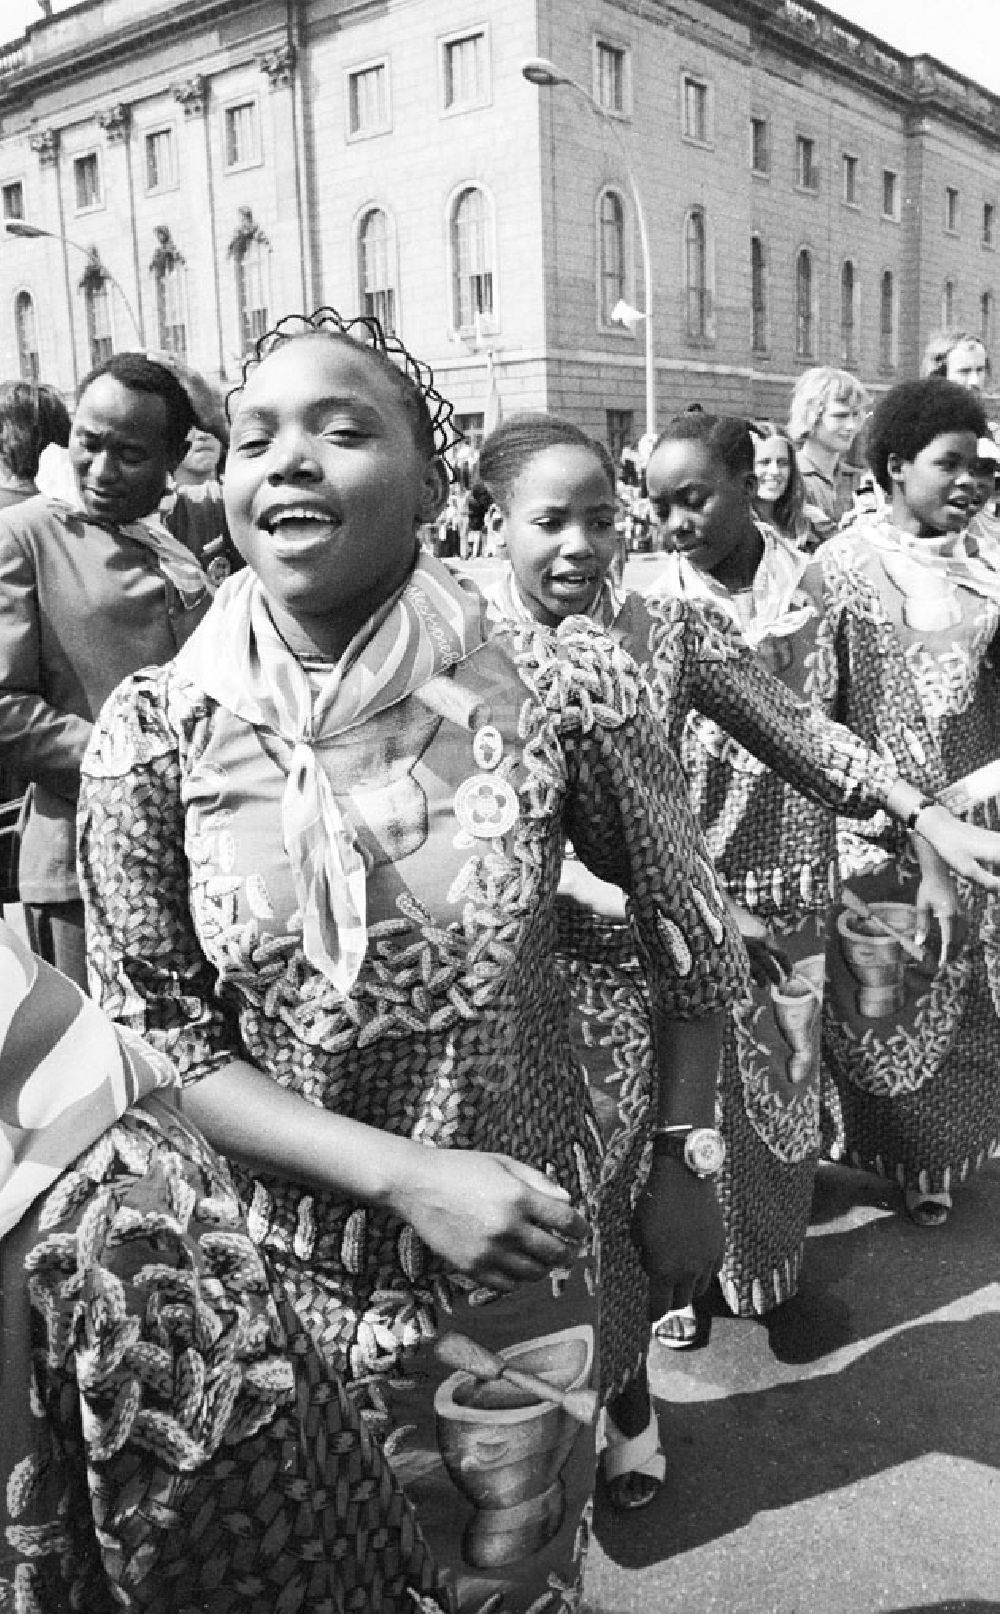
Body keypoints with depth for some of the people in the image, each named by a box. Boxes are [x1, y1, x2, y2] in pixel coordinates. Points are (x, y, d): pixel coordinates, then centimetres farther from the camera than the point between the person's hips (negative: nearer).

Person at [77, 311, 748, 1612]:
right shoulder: (157, 734, -16)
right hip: (281, 1282, 1)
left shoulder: (564, 692, -18)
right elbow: (151, 1039, -11)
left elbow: (693, 947, -3)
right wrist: (405, 1173, -21)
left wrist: (688, 1172, 1)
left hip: (527, 1267, 0)